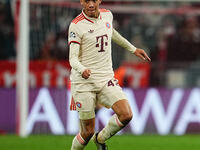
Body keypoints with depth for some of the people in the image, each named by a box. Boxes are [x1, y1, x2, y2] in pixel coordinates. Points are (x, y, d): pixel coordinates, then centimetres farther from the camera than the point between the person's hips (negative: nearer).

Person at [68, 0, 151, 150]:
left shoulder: (107, 15, 6)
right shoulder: (76, 25, -11)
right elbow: (73, 58, -16)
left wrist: (133, 49, 35)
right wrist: (82, 70, -37)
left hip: (106, 78, 5)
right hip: (83, 82, -5)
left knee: (126, 115, -16)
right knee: (88, 132, -4)